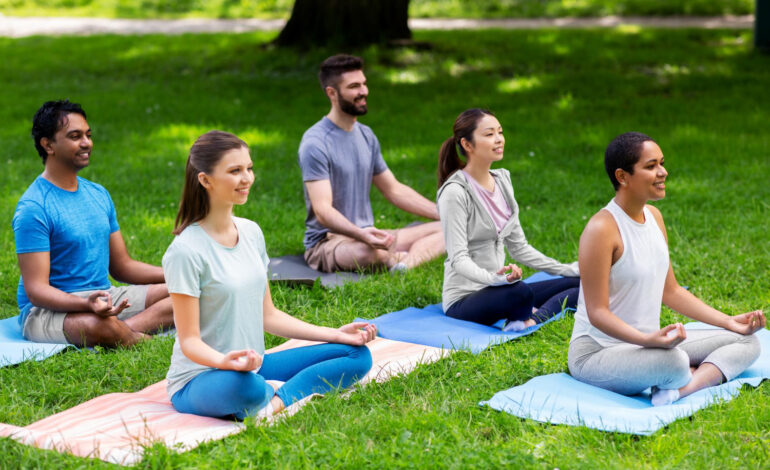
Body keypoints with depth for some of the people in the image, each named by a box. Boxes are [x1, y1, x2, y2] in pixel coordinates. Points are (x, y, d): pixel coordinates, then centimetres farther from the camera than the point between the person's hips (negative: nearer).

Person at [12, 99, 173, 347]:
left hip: (104, 297, 8)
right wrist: (87, 304, -37)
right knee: (101, 327, -41)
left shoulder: (99, 194, 13)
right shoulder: (33, 208, -13)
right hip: (47, 309, -8)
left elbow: (121, 266, 18)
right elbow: (36, 290, -18)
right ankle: (139, 339, -11)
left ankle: (124, 329, -29)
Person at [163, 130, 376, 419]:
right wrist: (226, 361, -36)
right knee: (243, 385, -43)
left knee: (358, 355, -3)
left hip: (254, 366, 8)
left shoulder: (251, 232, 8)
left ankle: (275, 401, -21)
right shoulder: (186, 250, -16)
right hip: (199, 380, -8)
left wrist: (334, 334, 7)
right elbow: (190, 340, -15)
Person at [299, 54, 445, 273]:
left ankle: (405, 263, -34)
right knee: (375, 251, -42)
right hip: (326, 242, -9)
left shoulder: (366, 136, 12)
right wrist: (362, 235, -42)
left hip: (366, 235, 9)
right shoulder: (315, 143, -15)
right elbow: (323, 211, -23)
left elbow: (394, 190, 20)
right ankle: (395, 261, -9)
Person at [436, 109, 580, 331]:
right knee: (521, 291, -40)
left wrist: (566, 270, 13)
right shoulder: (455, 192, -14)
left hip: (496, 291, 9)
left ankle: (531, 321, -22)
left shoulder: (501, 179, 12)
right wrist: (494, 277, -40)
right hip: (464, 301, -9)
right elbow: (459, 258, -21)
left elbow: (518, 246, 17)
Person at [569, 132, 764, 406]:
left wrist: (729, 322, 8)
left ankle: (682, 389, -19)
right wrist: (647, 339, -37)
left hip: (648, 343, 10)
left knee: (747, 342, 3)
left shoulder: (654, 217, 8)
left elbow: (671, 291, 14)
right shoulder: (602, 229, -19)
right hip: (597, 352, -10)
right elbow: (597, 313, -22)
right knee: (674, 362, -40)